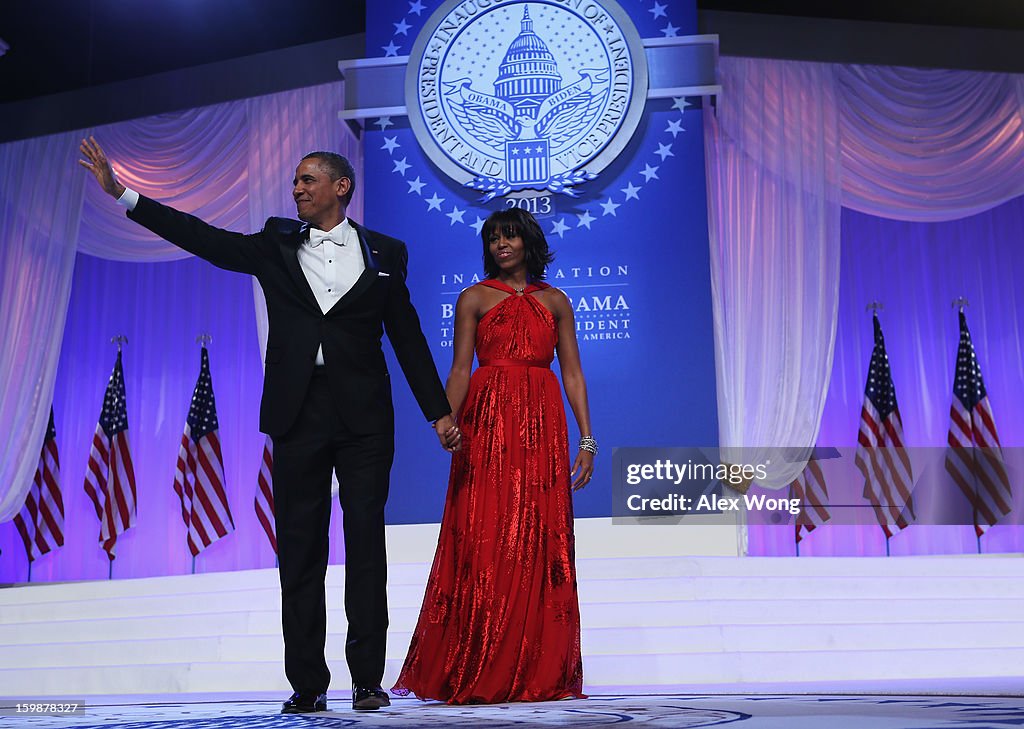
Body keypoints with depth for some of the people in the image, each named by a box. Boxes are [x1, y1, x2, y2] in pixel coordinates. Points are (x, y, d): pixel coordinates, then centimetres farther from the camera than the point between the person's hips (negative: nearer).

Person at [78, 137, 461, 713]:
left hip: (364, 416, -1)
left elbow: (408, 336, 9)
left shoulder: (384, 252, 8)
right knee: (300, 548, 3)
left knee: (366, 541, 0)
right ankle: (308, 683, 12)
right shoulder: (276, 246, 12)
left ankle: (368, 678, 9)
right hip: (298, 413, 2)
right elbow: (203, 237, 5)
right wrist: (120, 192, 0)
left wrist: (439, 411, 7)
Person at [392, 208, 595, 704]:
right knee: (484, 544, -6)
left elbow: (572, 374, 11)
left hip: (542, 428, 2)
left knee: (541, 546, 1)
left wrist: (586, 439, 3)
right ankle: (477, 672, 3)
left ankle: (538, 672, 10)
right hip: (488, 425, -2)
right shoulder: (475, 298, 10)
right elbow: (459, 371, 2)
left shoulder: (555, 302, 16)